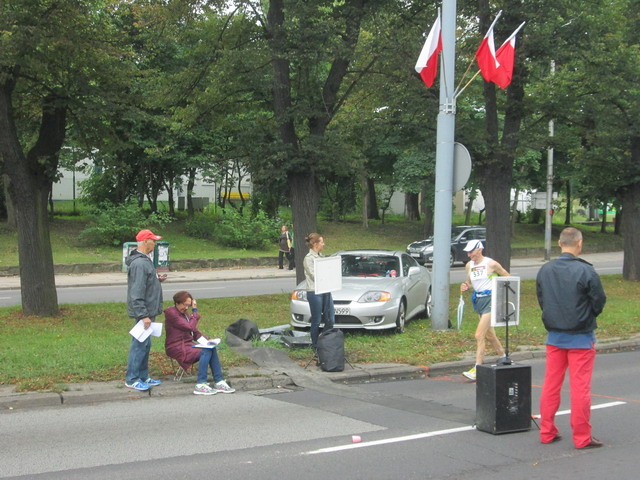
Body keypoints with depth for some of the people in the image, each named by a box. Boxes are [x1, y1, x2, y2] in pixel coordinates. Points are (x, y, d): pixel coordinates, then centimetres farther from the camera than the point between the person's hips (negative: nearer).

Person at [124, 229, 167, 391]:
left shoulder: (145, 260, 13)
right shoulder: (139, 263, -20)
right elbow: (136, 293, -24)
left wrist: (156, 279, 8)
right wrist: (143, 315, -25)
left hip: (148, 312, 10)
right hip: (144, 312, -10)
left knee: (145, 344, 16)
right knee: (139, 344, -4)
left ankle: (143, 376, 25)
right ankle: (131, 379, 4)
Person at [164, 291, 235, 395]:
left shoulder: (184, 313, 16)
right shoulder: (171, 313, -12)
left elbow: (195, 332, 16)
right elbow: (190, 327, -17)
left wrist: (207, 340, 0)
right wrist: (195, 311, -6)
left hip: (187, 345, 8)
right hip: (177, 348, -8)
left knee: (212, 349, -13)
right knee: (205, 352, -25)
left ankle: (219, 382, -14)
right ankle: (200, 385, -26)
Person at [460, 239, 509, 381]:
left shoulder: (491, 264, -10)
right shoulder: (469, 265, 8)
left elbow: (507, 277, 1)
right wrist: (465, 286, -1)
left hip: (490, 300, -7)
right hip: (478, 300, 7)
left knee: (479, 335, -14)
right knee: (489, 335, 17)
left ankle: (477, 369, -12)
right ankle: (504, 358, 37)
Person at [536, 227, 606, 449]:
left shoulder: (544, 270, 0)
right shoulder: (585, 271, -17)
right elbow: (599, 302, -9)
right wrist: (586, 316, 10)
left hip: (554, 336, 5)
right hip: (581, 338, -5)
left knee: (550, 385, 12)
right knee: (580, 387, 2)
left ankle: (547, 432, 19)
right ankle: (582, 437, 8)